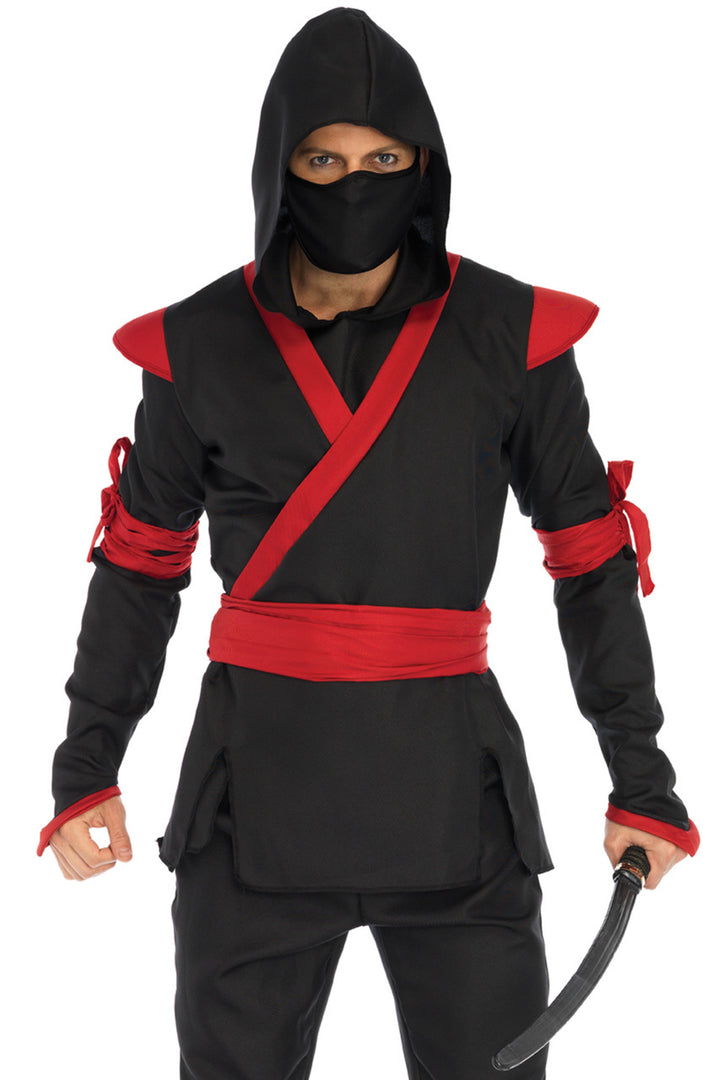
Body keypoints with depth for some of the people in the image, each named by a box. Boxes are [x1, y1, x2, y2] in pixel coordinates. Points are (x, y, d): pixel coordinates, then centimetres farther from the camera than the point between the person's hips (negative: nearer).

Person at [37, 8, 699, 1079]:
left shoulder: (511, 334, -4)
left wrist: (643, 779, 2)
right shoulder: (203, 345, -1)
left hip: (450, 789, 0)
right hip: (260, 787, 1)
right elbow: (142, 560, 10)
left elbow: (592, 554, 3)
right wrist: (85, 769, 5)